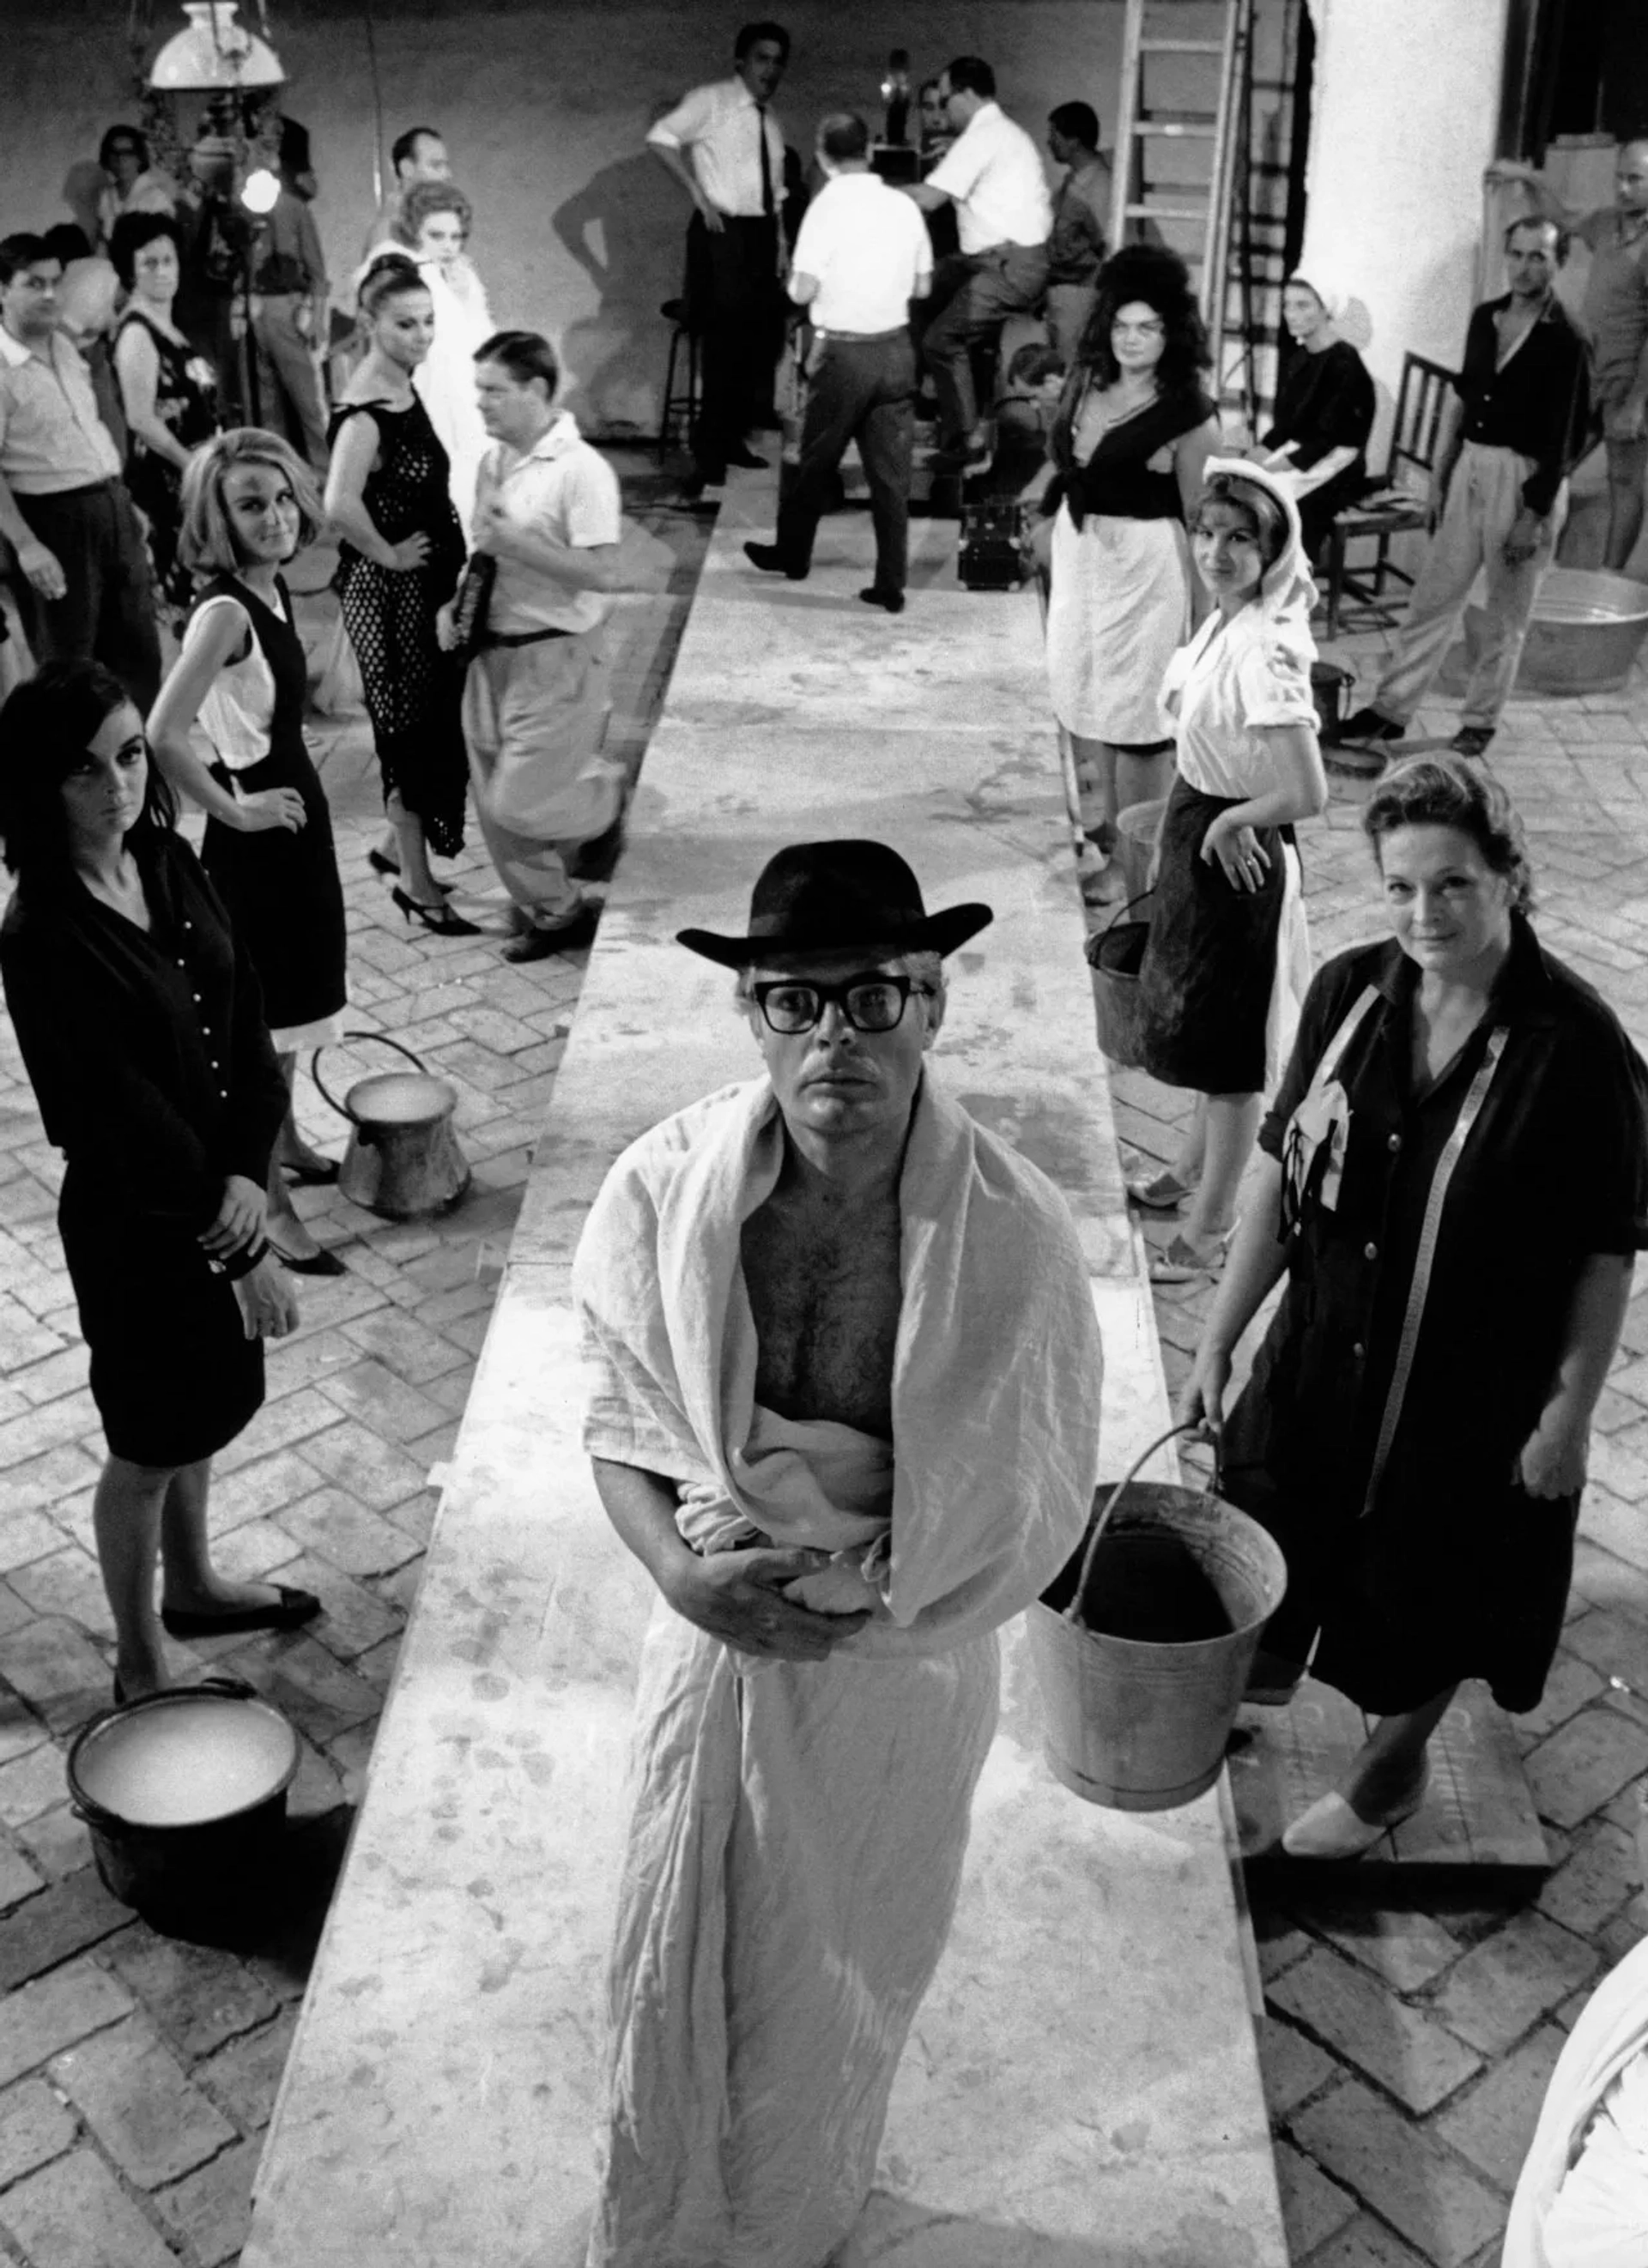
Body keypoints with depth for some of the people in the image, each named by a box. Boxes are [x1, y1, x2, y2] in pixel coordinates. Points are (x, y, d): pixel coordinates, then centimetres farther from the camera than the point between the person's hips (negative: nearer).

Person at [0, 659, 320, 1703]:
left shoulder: (169, 862, -4)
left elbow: (246, 1019, -3)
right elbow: (128, 1117, -24)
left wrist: (248, 1173, -13)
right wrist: (241, 1246, -19)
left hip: (215, 1193, 7)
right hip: (132, 1221, -7)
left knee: (206, 1407, 25)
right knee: (152, 1444, 11)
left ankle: (195, 1586, 50)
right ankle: (140, 1669, 33)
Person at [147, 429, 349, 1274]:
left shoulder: (272, 587, 3)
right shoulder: (225, 611, -24)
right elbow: (162, 736, -31)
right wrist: (234, 810, -19)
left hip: (297, 805, 9)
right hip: (255, 827, -9)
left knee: (293, 995, 23)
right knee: (263, 1016, 0)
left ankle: (287, 1142, 42)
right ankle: (271, 1208, 10)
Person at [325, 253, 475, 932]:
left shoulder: (405, 385, 6)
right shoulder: (364, 411, -23)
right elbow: (340, 506, -37)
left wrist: (448, 551, 11)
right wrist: (388, 556, -22)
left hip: (429, 578, 9)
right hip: (389, 589, -9)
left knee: (435, 718, 18)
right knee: (408, 723, 1)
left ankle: (402, 843, 35)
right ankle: (416, 881, 13)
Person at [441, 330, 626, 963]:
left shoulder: (581, 470, -16)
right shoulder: (493, 462, 8)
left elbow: (602, 574, -22)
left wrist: (516, 542, -26)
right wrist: (457, 602, 3)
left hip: (556, 658, -8)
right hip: (493, 651, 8)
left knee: (520, 805, -7)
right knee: (493, 803, 10)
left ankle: (610, 792, 23)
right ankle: (552, 911, 28)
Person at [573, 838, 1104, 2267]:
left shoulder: (1015, 1232, -24)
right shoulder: (666, 1189, -18)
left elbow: (1036, 1507, -13)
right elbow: (620, 1426, -6)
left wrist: (863, 1586, -19)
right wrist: (683, 1572, -22)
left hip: (902, 1667, -1)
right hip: (717, 1637, 2)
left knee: (838, 1986, 22)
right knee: (672, 1970, 21)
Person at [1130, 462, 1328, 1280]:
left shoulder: (1262, 649, -27)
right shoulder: (1226, 621, 0)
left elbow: (1308, 793, -31)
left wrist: (1228, 823, -16)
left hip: (1234, 854, -9)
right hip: (1205, 836, 9)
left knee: (1228, 1043, 5)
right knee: (1202, 1021, 25)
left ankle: (1209, 1228, 19)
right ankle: (1193, 1169, 46)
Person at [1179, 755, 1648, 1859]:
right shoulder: (1350, 992, -10)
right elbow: (1284, 1171, -2)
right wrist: (1220, 1337, 0)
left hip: (1473, 1393, -4)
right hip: (1320, 1355, 4)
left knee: (1428, 1589, 17)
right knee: (1273, 1548, 22)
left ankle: (1393, 1768, 46)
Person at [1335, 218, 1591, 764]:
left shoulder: (1565, 342, -12)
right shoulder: (1485, 318, 7)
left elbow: (1563, 442, -14)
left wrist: (1534, 517, -17)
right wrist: (1439, 476, 12)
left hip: (1527, 479, -6)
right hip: (1471, 469, 6)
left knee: (1507, 615, 6)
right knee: (1432, 595, 9)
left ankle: (1480, 721, 18)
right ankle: (1390, 708, 15)